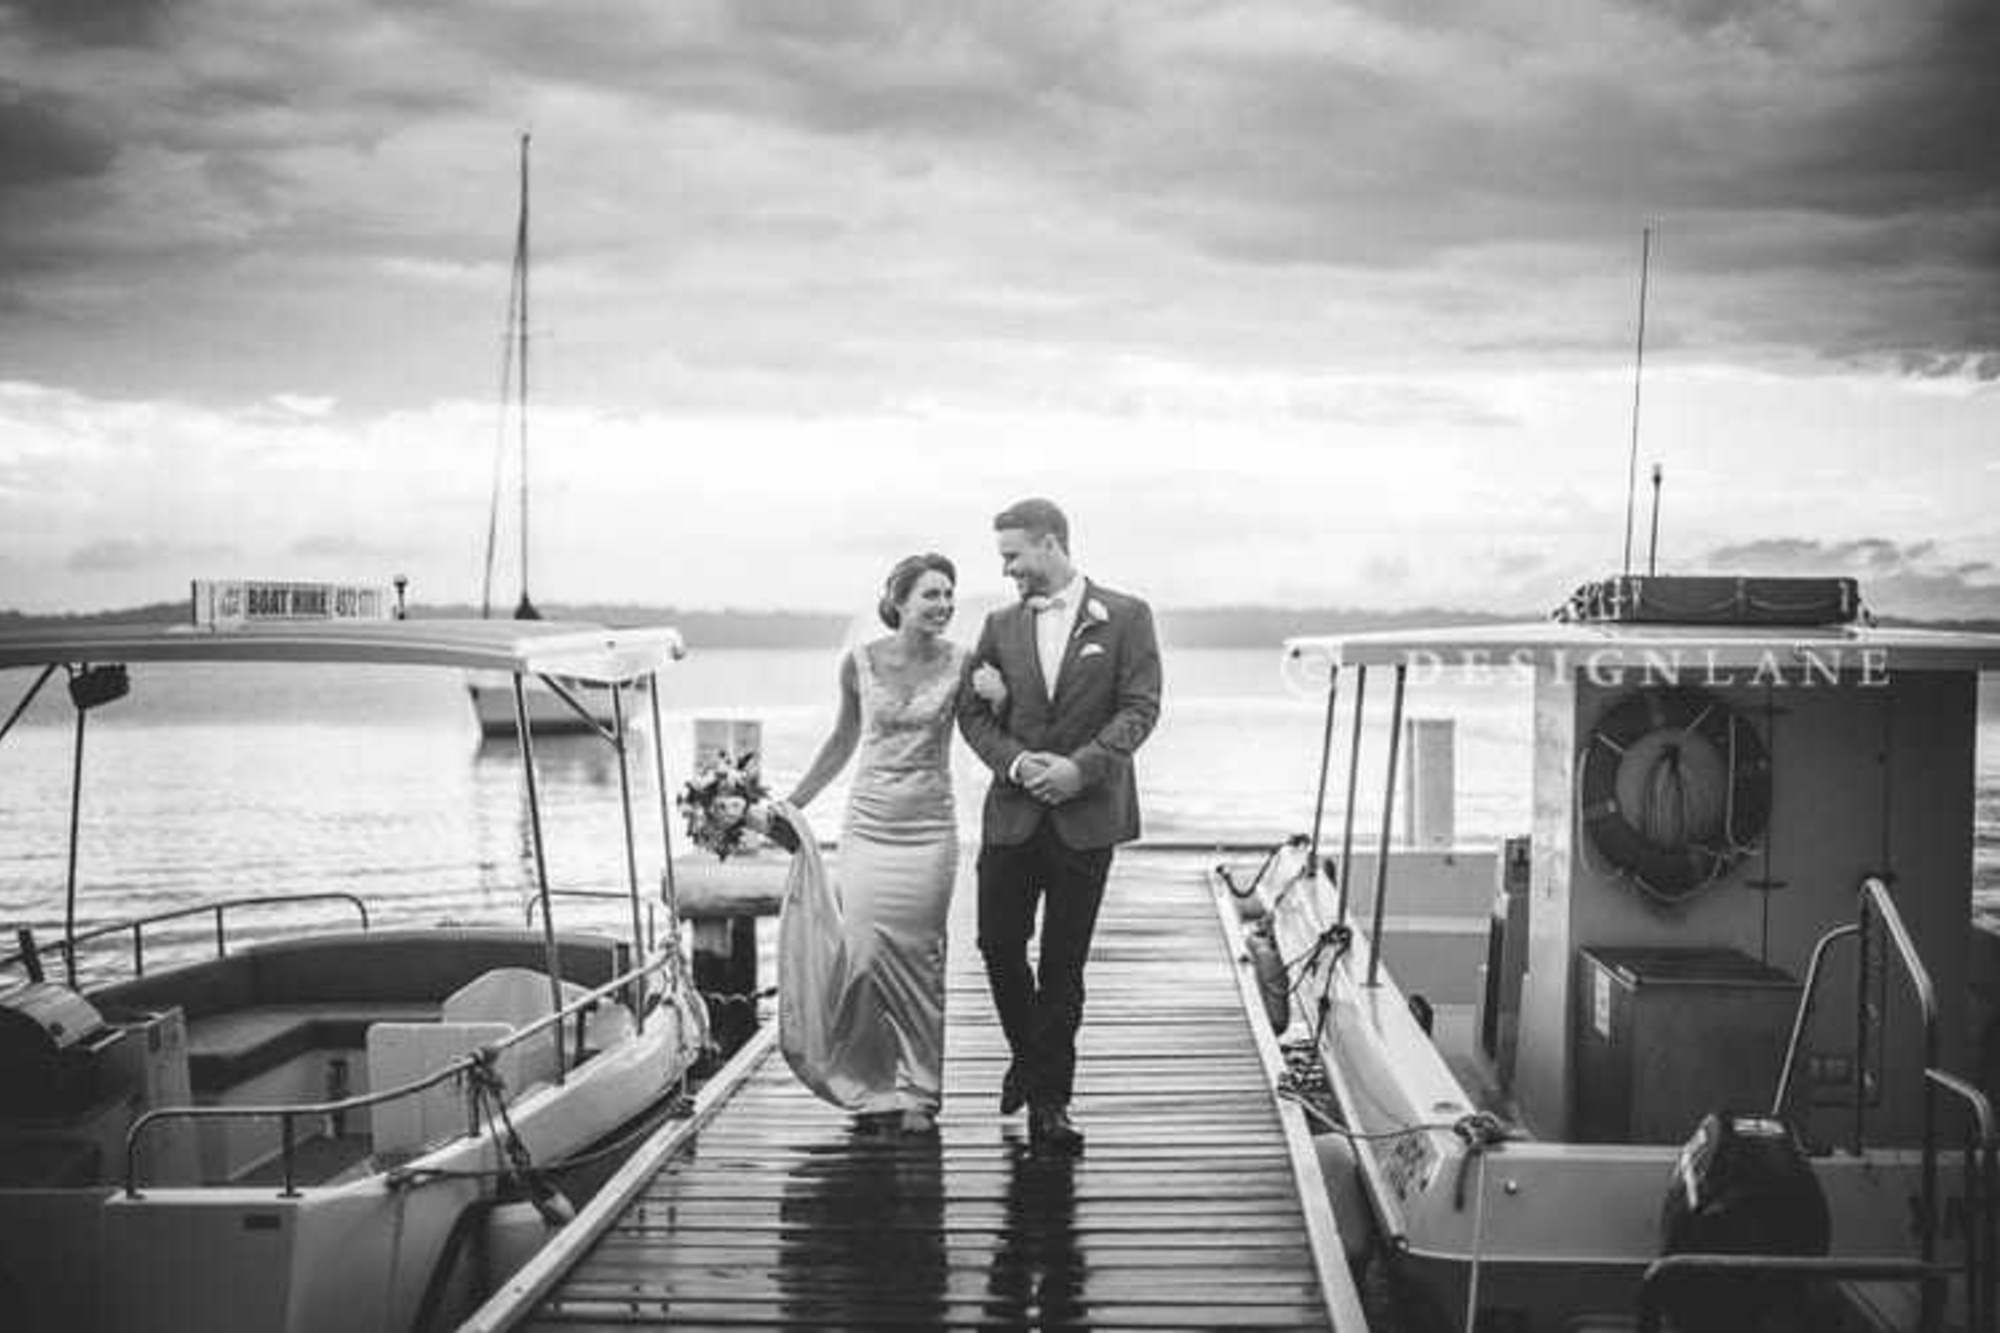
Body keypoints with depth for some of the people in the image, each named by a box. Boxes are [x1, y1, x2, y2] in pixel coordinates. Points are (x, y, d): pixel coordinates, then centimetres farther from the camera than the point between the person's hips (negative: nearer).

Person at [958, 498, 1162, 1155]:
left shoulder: (1125, 617, 0)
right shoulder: (1002, 625, 10)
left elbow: (1140, 708, -6)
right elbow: (972, 713, 9)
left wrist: (1082, 766, -18)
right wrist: (1015, 760, -9)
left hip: (1086, 815, -3)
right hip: (1013, 811, 3)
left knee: (1064, 963, 1)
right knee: (999, 945, 2)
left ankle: (1050, 1101, 9)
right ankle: (1029, 1054, 28)